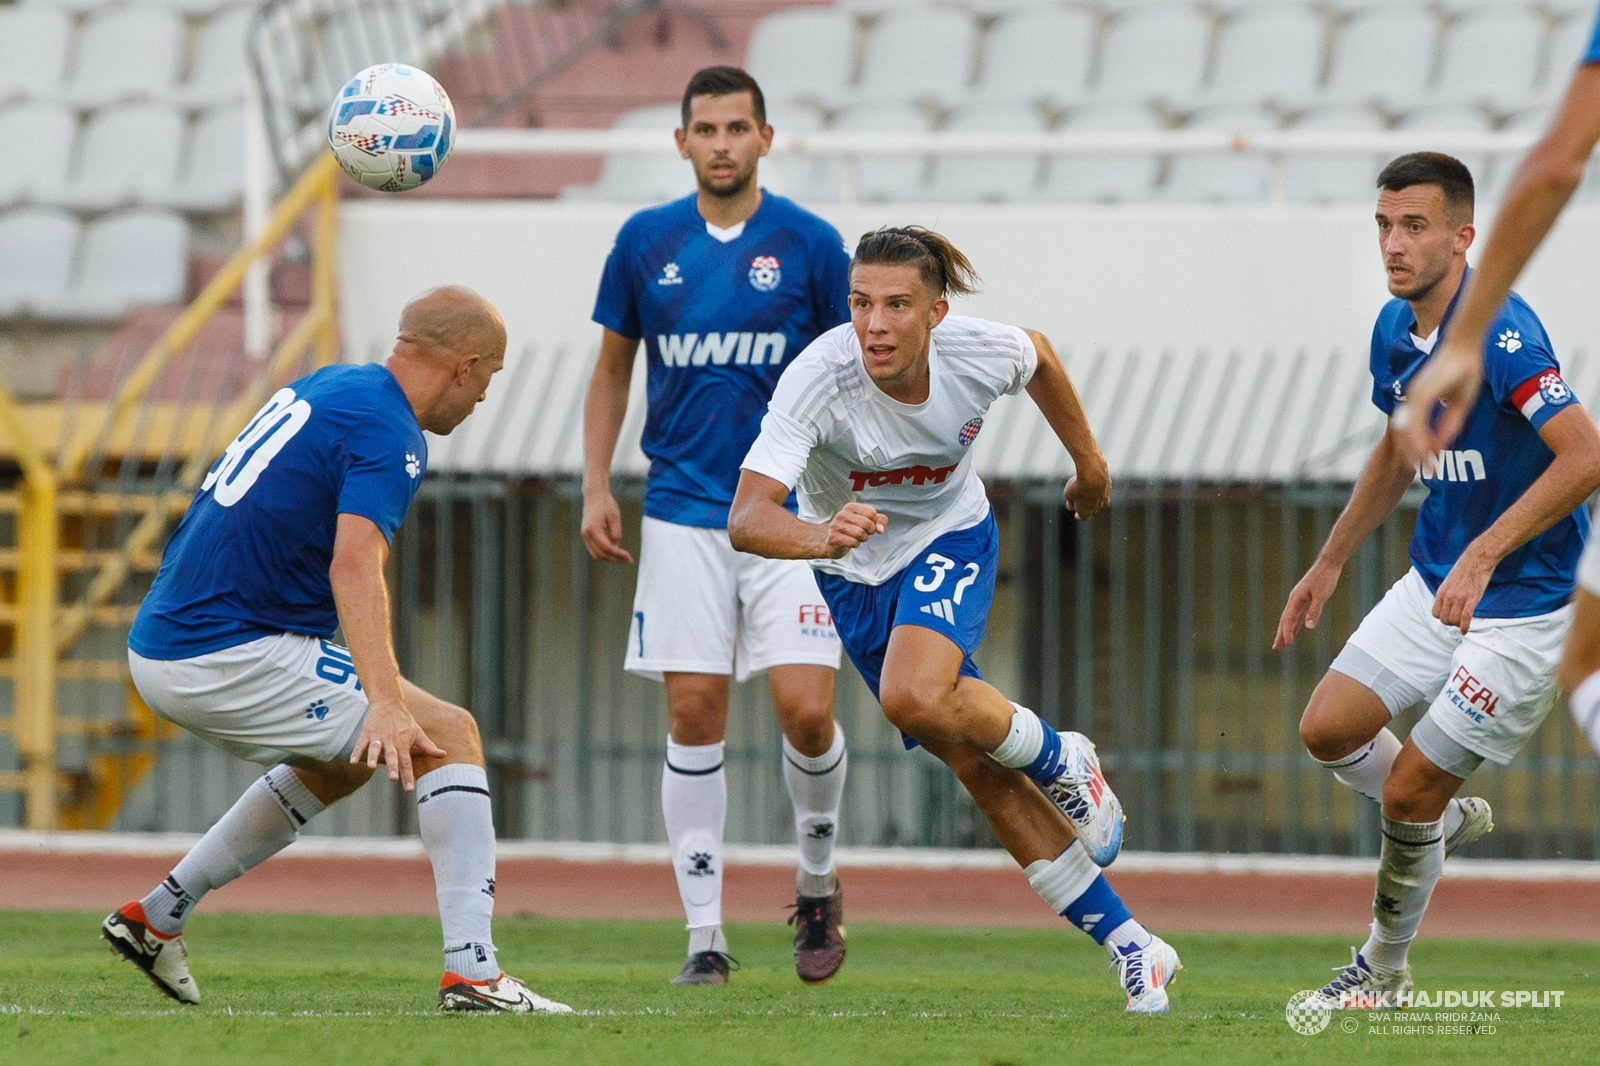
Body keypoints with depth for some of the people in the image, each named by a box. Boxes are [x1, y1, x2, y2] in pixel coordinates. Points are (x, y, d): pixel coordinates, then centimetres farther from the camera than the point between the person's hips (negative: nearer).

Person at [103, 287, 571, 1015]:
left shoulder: (324, 387, 16)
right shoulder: (387, 431, -13)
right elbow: (354, 563, -29)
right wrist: (386, 703, -40)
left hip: (160, 645, 10)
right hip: (228, 660, -10)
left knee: (342, 760, 30)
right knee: (450, 735, -5)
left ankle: (154, 917, 29)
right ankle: (471, 970, -15)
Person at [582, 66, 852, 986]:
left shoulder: (810, 244, 0)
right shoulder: (646, 242, 6)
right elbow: (613, 368, 15)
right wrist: (596, 488, 8)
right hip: (684, 514, 2)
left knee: (806, 707, -11)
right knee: (694, 715, -4)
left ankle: (819, 880, 16)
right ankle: (705, 935, 1)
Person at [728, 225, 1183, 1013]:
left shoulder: (981, 354, -25)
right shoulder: (818, 380, -32)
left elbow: (1039, 356, 2)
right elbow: (747, 517, -42)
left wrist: (1089, 460, 16)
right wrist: (821, 537, -63)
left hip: (950, 540, -1)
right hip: (855, 574, 1)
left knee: (915, 699, -31)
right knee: (978, 767, 0)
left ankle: (1062, 762, -2)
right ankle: (1131, 947, 9)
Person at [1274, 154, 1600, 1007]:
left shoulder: (1499, 331, -25)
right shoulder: (1395, 330, 3)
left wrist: (1484, 556, -34)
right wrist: (1328, 565, 24)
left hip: (1522, 605, -8)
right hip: (1434, 583, 8)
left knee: (1406, 792, -5)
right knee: (1329, 729, 3)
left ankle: (1384, 969, 18)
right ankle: (1446, 819, 31)